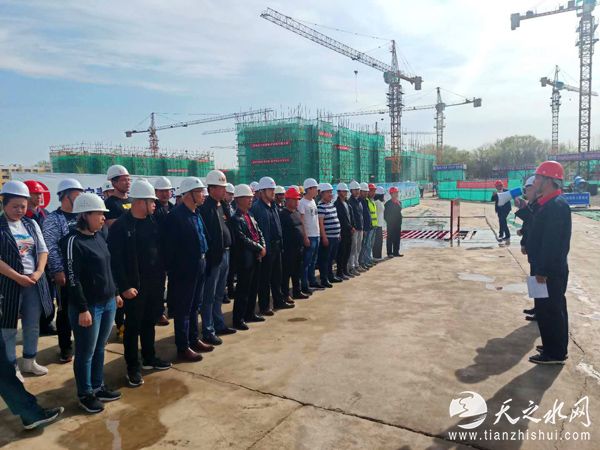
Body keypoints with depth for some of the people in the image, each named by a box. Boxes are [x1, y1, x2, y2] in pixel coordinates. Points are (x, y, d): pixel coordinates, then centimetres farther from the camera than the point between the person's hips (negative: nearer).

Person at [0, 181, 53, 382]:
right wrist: (18, 277, -19)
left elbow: (43, 250, 8)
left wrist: (39, 272, -7)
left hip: (34, 282, 5)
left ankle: (29, 361, 31)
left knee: (33, 324, 14)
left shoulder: (31, 224, 7)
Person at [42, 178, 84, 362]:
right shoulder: (53, 219, -7)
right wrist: (58, 270, -16)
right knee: (65, 310, 5)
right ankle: (66, 347, 18)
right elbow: (51, 248, -12)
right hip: (65, 273, -5)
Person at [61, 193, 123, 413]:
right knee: (86, 352, 7)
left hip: (108, 303, 7)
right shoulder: (73, 241, -16)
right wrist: (83, 309, -19)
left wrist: (115, 293, 19)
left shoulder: (99, 236, 8)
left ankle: (98, 387, 33)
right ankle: (85, 394, 24)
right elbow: (73, 279, -18)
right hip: (89, 306, -7)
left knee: (100, 348, 18)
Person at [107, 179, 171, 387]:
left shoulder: (153, 222, 7)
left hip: (154, 284, 6)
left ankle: (149, 358, 34)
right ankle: (133, 368, 18)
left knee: (149, 322, 18)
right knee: (133, 326, 6)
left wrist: (161, 277, 7)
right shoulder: (120, 226, -13)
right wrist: (124, 286, -17)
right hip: (134, 286, -6)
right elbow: (115, 260, -15)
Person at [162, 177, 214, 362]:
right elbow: (169, 246, -18)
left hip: (199, 266, 9)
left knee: (194, 306, 19)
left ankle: (194, 340, 33)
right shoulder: (176, 216, -18)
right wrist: (173, 270, -17)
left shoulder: (196, 213, 9)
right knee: (183, 309, 5)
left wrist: (203, 259, 10)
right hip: (184, 269, -8)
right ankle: (183, 348, 16)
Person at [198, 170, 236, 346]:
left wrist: (228, 251, 10)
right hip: (213, 257, -9)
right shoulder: (205, 207, -16)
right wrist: (209, 256, -20)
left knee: (219, 294, 19)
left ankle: (219, 325, 32)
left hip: (225, 254, 9)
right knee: (209, 296, 2)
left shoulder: (223, 206, 11)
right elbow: (203, 234, -20)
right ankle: (208, 331, 12)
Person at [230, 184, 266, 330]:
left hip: (256, 257, 9)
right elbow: (243, 239, -21)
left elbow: (259, 232, 14)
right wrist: (259, 248, -16)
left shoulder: (250, 216, 15)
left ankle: (250, 313, 31)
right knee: (243, 290, -1)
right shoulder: (235, 218, -13)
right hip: (245, 259, -9)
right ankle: (238, 319, 8)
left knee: (253, 288, 17)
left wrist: (263, 246, -3)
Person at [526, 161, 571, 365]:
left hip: (551, 271, -11)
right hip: (548, 269, 11)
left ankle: (555, 353, 11)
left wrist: (542, 270, -23)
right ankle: (555, 348, 32)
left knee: (549, 310, -1)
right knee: (553, 309, 19)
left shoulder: (556, 205, -21)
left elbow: (552, 242, -24)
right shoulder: (548, 204, 12)